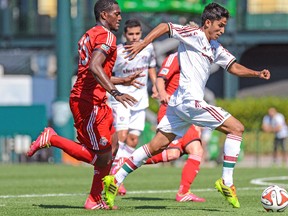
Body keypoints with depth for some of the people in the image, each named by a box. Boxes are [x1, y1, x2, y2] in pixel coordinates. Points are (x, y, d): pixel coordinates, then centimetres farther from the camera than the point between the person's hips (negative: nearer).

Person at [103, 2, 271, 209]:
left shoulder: (216, 47, 20)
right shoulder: (194, 35, -6)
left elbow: (234, 67, 25)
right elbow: (165, 26, -12)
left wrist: (256, 73, 10)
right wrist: (143, 43, -23)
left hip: (180, 103, 9)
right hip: (190, 100, -9)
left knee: (156, 146, 9)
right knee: (237, 128, -7)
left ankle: (115, 180, 9)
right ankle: (226, 182, -8)